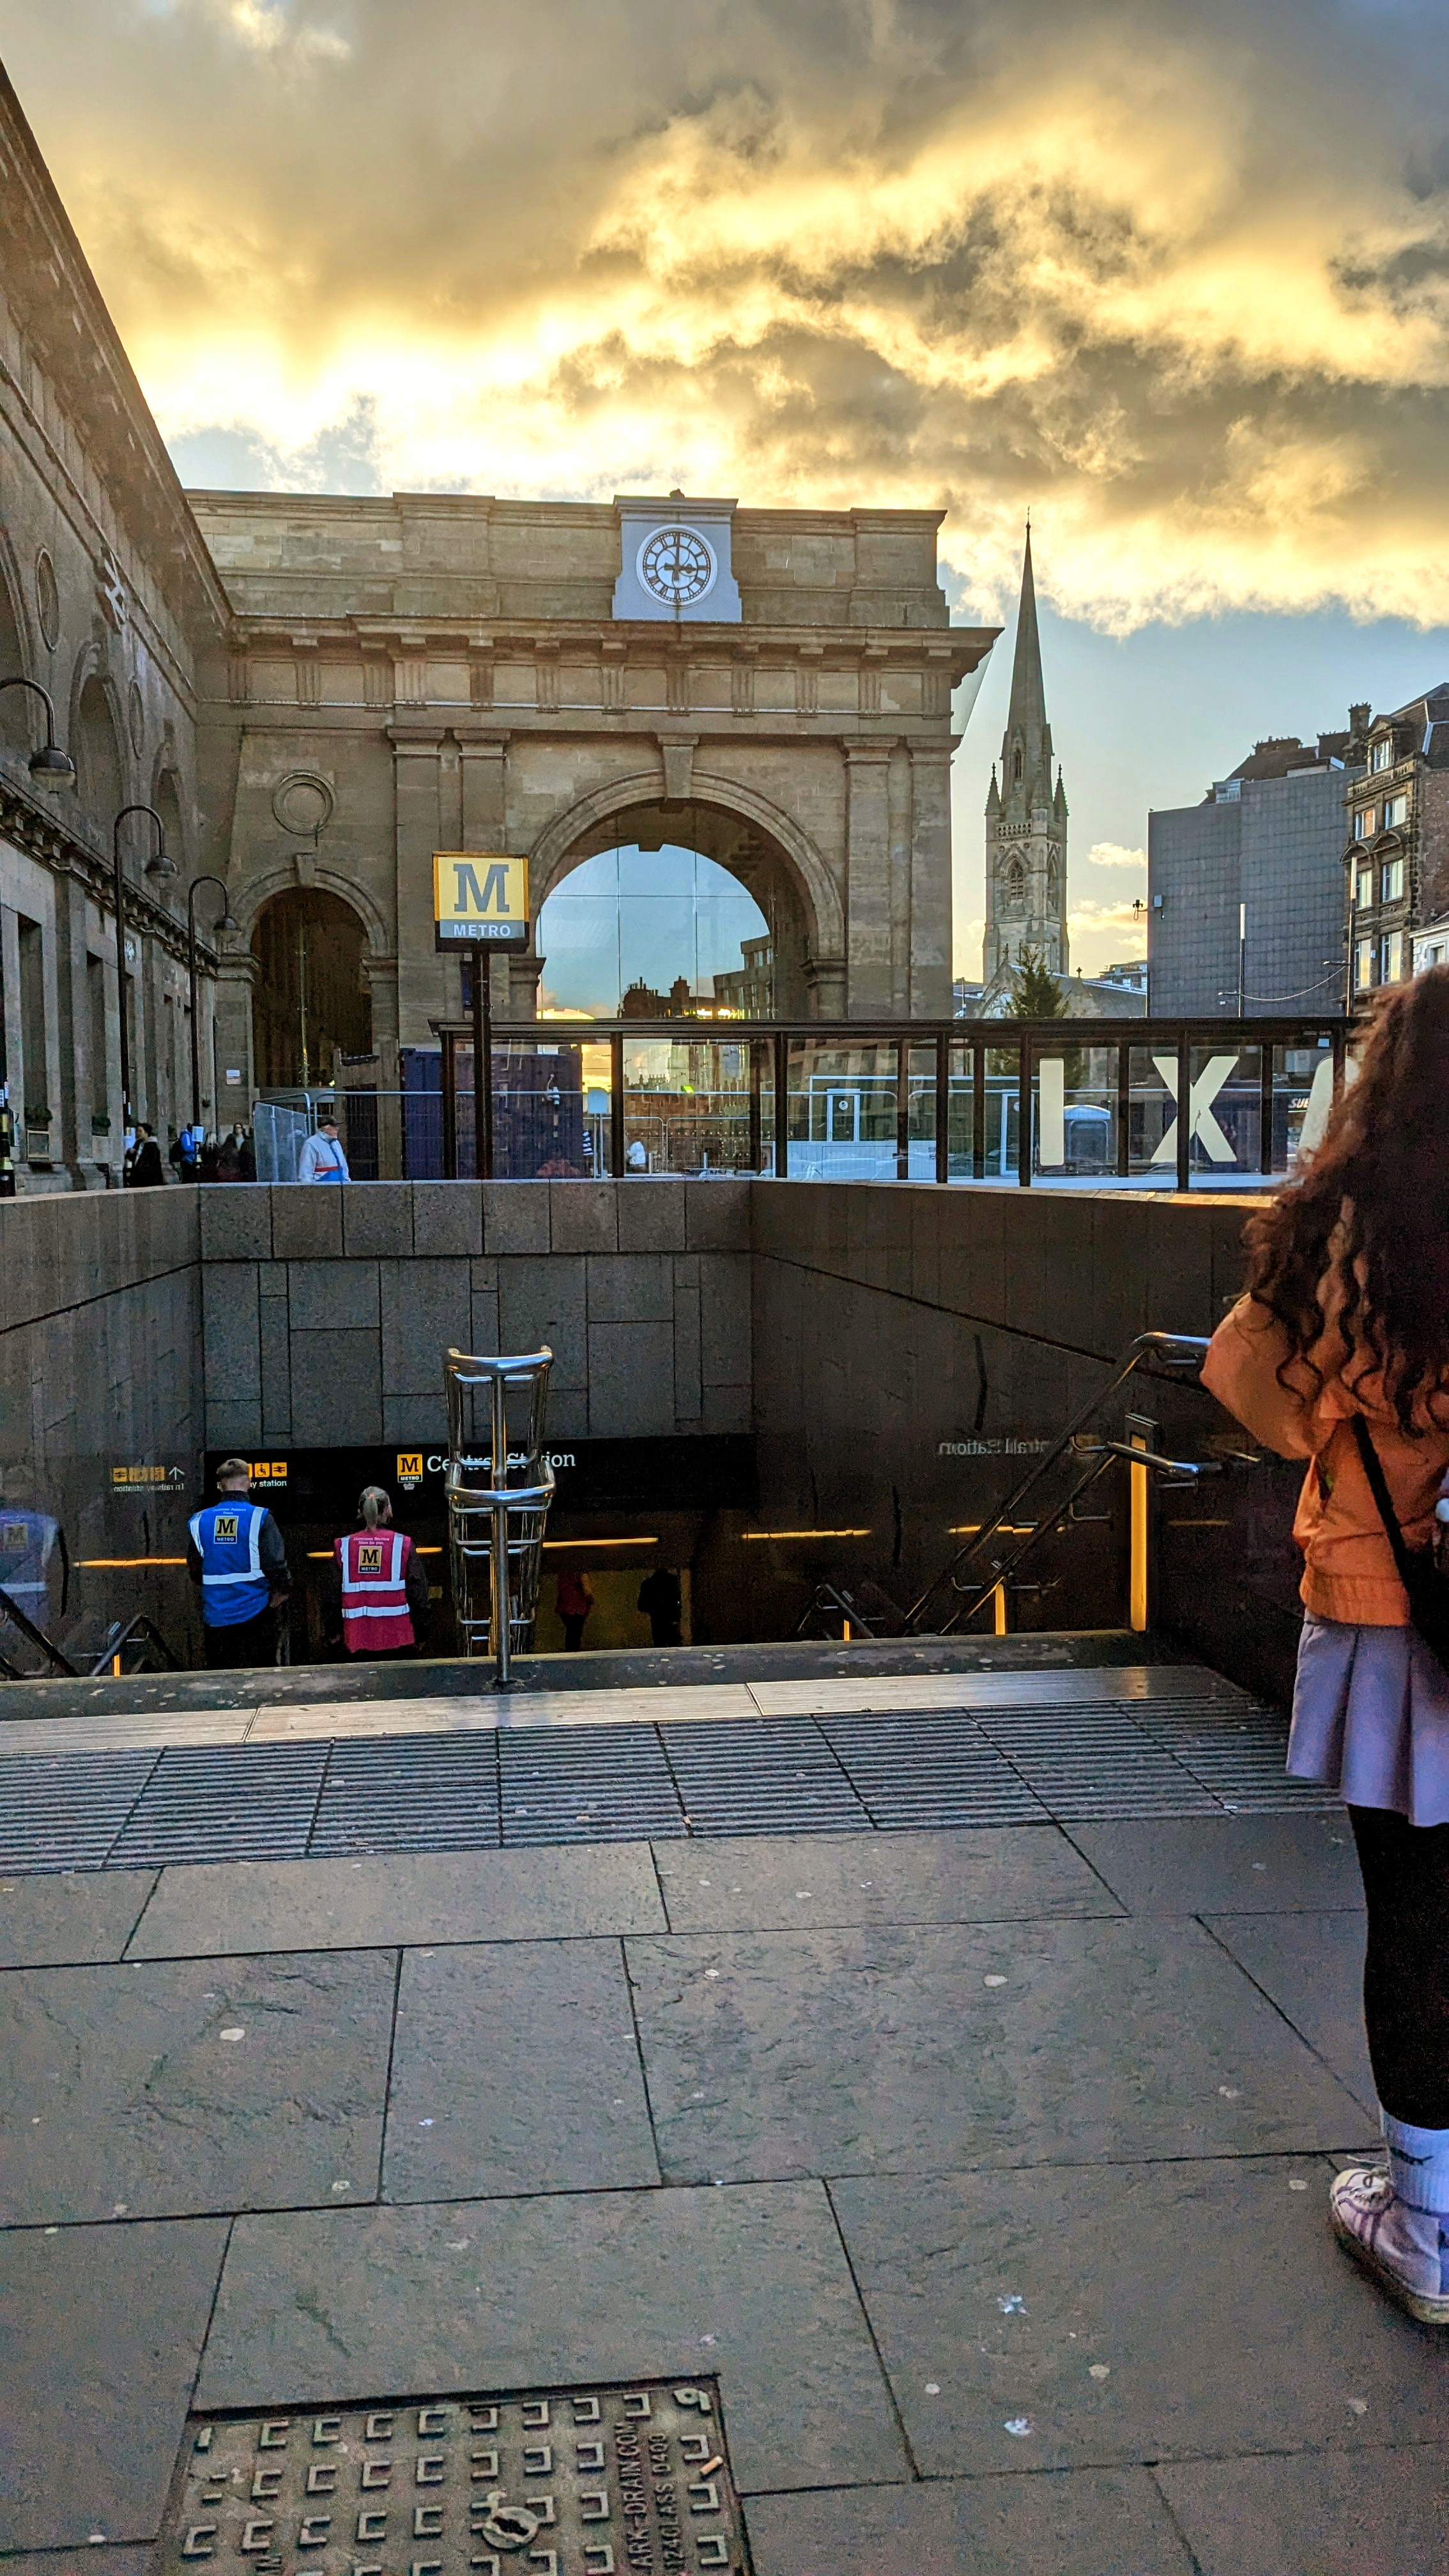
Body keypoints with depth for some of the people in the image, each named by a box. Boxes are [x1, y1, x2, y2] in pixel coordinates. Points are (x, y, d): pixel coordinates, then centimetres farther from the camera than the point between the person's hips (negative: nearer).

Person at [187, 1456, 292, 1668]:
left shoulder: (199, 1521, 0)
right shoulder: (260, 1518, -11)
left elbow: (194, 1571, 8)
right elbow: (275, 1562, -15)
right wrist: (284, 1590, 2)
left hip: (216, 1614, 3)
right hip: (255, 1611, -3)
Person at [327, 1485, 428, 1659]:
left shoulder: (344, 1547, 1)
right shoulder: (403, 1545, -4)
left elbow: (334, 1593, 6)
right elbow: (418, 1591, -2)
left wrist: (335, 1631, 17)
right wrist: (419, 1629, 9)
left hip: (359, 1633, 2)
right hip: (397, 1635, -2)